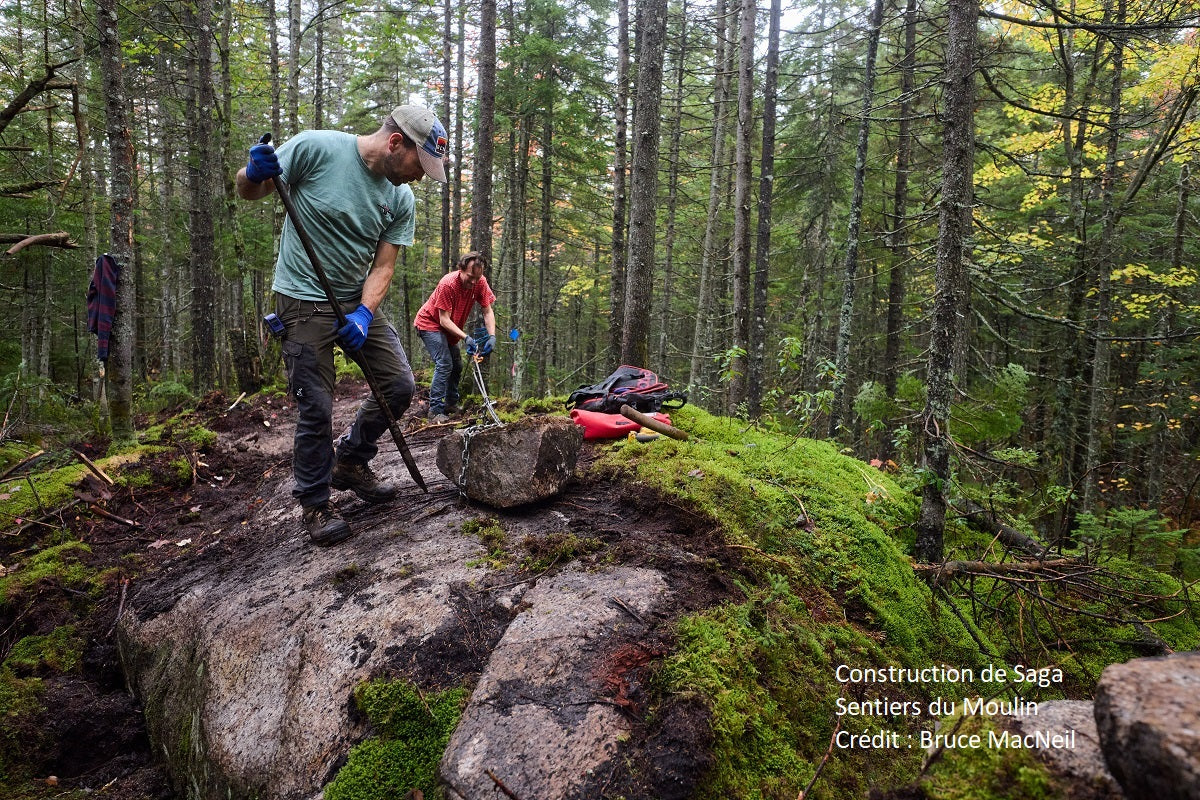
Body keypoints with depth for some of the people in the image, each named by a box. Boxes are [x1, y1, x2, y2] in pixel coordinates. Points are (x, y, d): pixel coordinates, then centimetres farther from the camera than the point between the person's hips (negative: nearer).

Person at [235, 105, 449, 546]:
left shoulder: (402, 200, -2)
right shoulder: (316, 147, -16)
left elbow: (382, 267, -3)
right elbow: (248, 192, -7)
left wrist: (363, 314, -19)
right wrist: (254, 173, -31)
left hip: (358, 300, 6)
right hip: (305, 299, -5)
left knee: (399, 385, 3)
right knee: (316, 407, -5)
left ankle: (350, 461, 26)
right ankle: (315, 503, 16)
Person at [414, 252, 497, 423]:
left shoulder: (480, 282, -16)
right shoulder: (448, 284, -33)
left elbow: (488, 311, -12)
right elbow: (444, 320, -31)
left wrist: (492, 336, -28)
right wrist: (466, 338, -41)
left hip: (450, 328, 7)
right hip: (429, 324, -7)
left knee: (457, 366, 13)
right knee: (444, 365, -20)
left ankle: (451, 404, 30)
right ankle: (435, 411, -18)